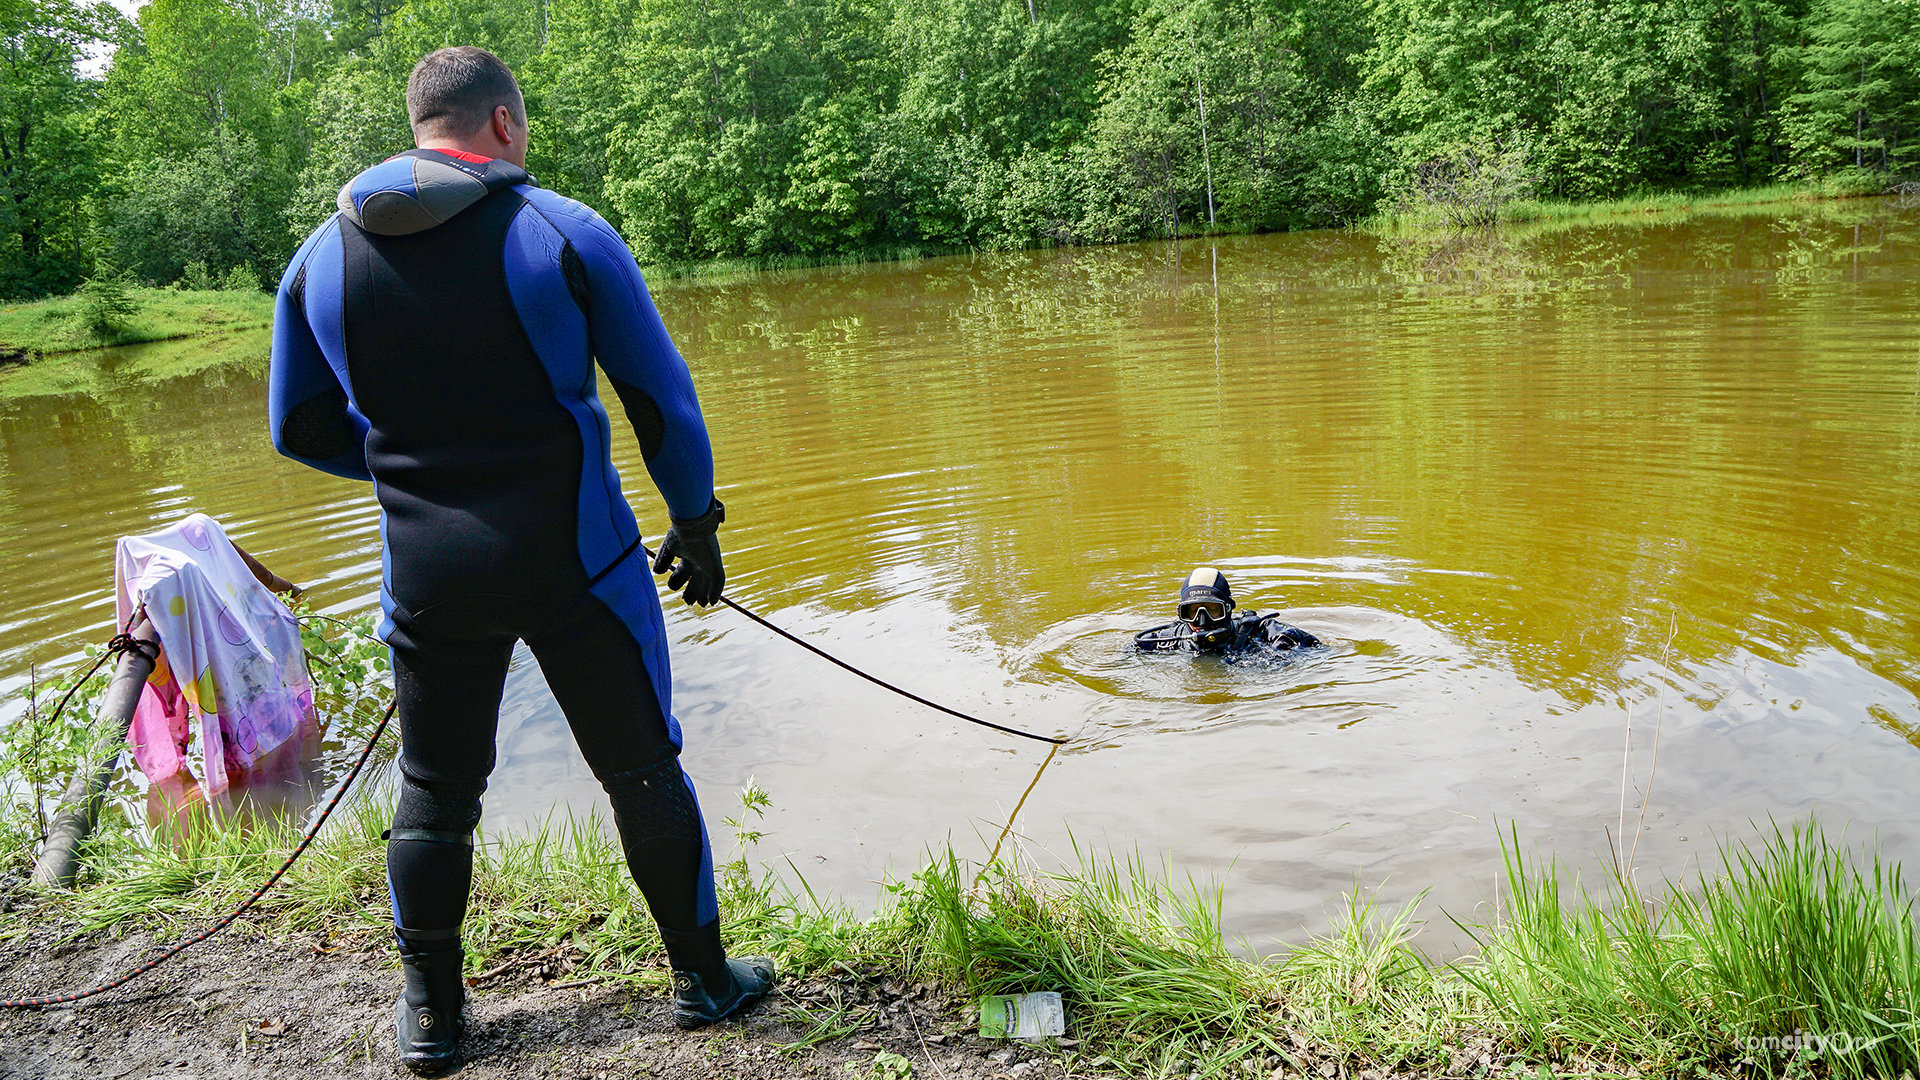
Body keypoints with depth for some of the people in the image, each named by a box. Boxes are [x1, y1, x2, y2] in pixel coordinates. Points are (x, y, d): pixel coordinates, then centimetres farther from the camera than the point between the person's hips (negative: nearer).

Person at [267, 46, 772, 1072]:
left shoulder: (321, 257, 3)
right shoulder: (565, 232, -8)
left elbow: (302, 429, 12)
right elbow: (664, 400, -4)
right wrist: (696, 525, 8)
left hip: (427, 575, 3)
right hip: (574, 562, -3)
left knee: (434, 793, 18)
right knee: (642, 772, 11)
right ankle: (702, 977, 25)